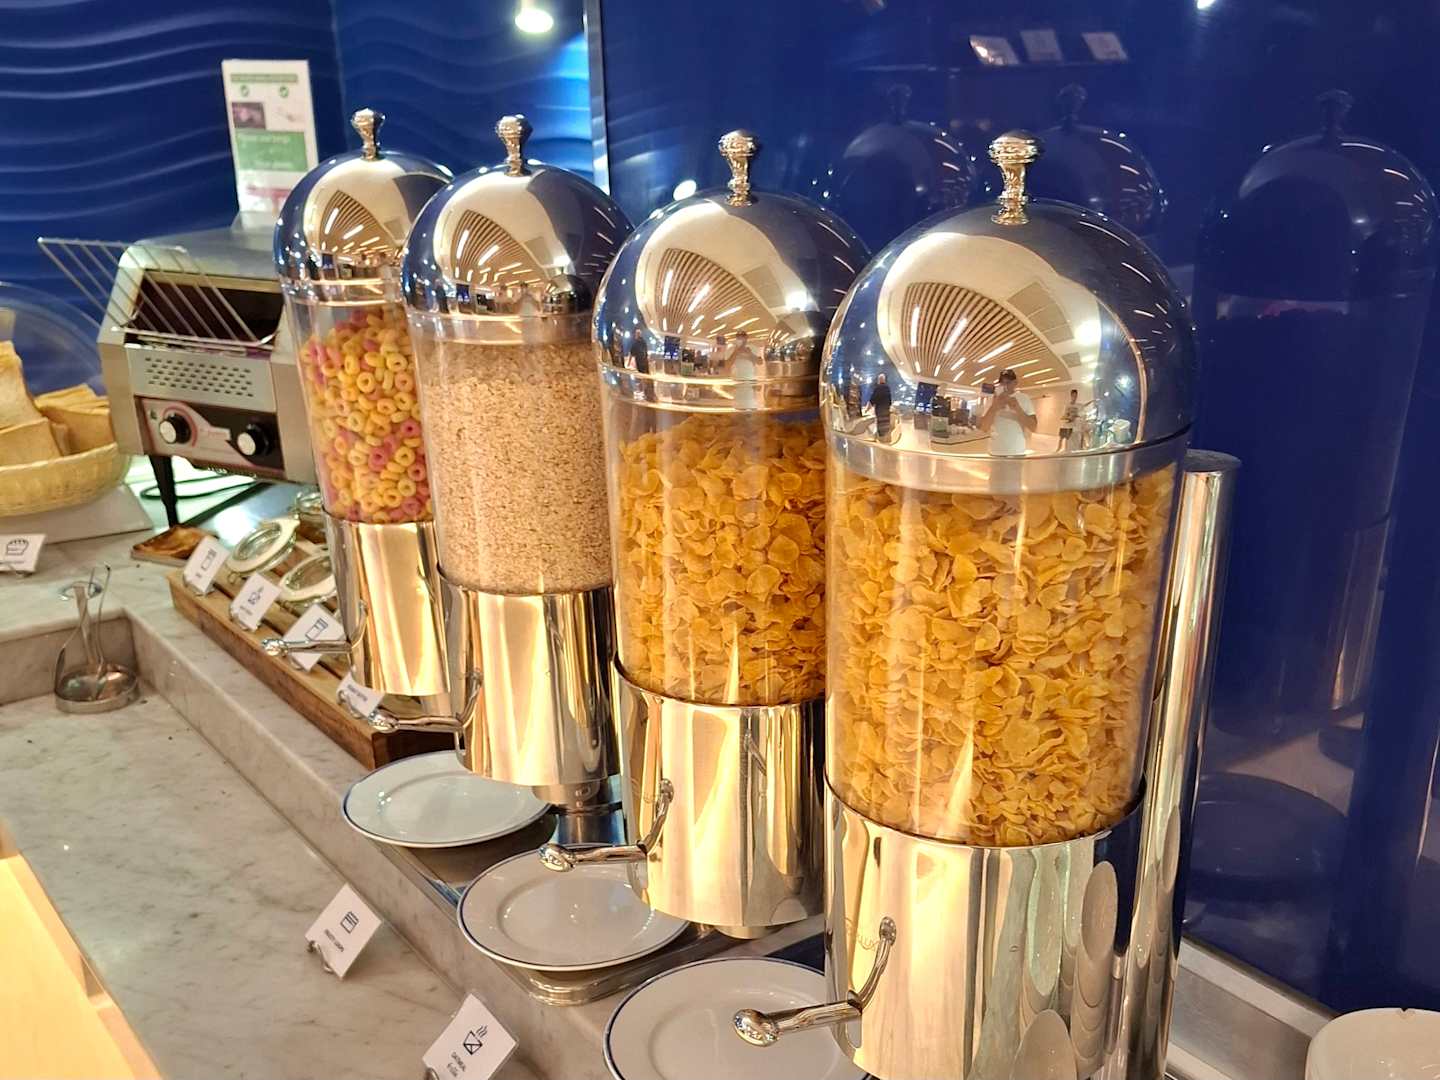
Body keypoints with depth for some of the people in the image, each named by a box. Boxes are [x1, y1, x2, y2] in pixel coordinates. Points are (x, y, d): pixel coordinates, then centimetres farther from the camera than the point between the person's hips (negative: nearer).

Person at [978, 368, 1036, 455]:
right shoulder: (993, 400, 4)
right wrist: (994, 408, -19)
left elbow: (1033, 427, -4)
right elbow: (983, 428, -4)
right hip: (995, 452, 0)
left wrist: (1018, 409, -19)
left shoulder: (1024, 399, 3)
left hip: (1017, 453, 0)